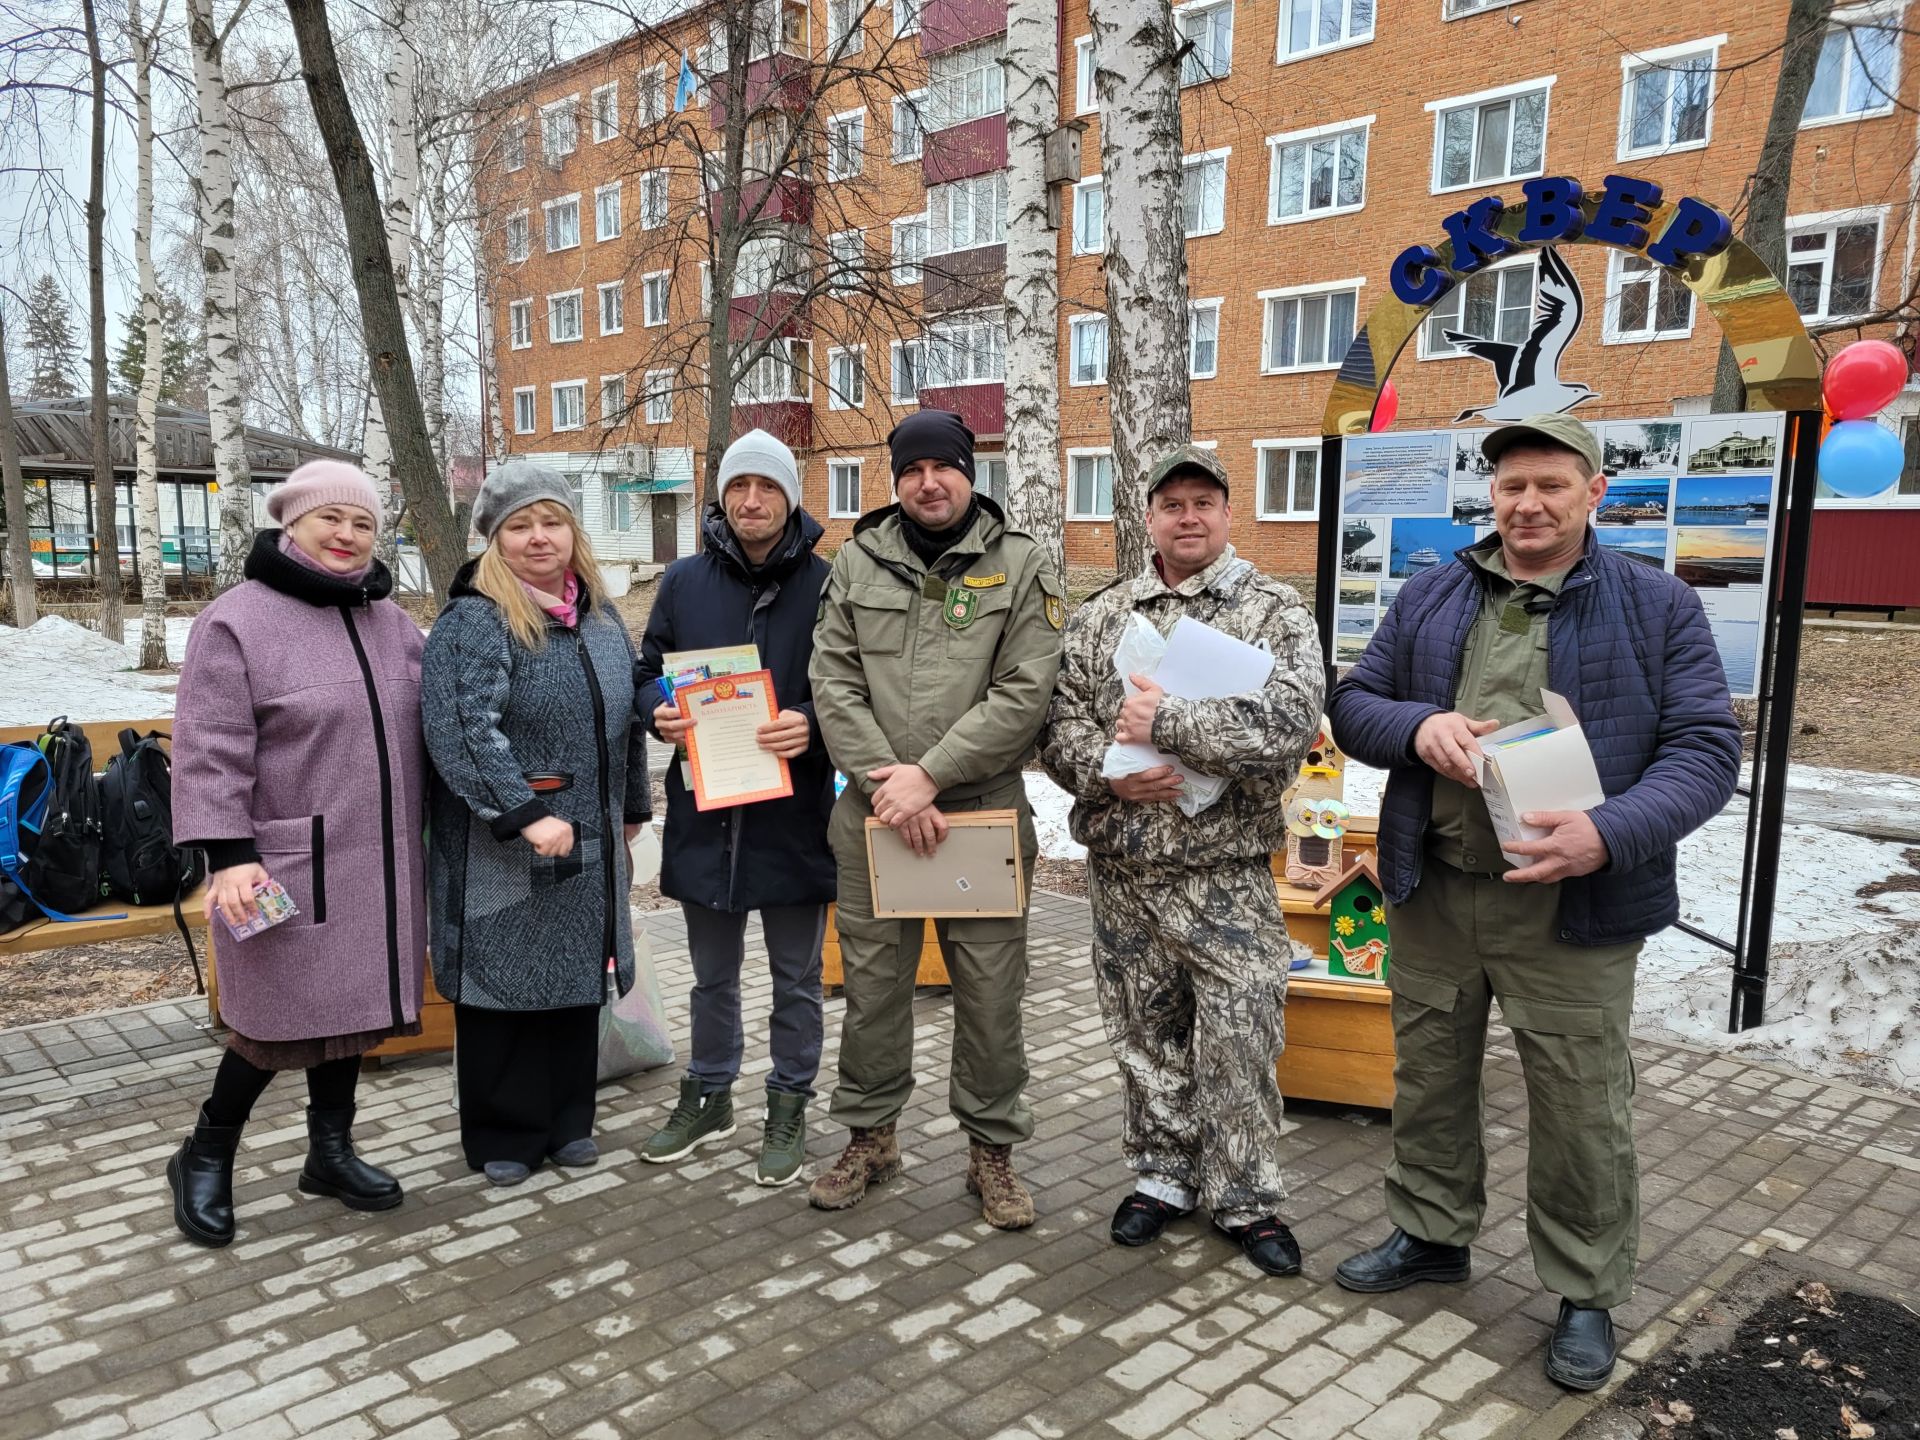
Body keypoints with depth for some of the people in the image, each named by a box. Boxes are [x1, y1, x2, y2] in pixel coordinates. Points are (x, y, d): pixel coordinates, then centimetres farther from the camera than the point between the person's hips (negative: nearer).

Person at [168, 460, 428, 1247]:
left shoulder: (391, 621, 10)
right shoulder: (237, 620, -9)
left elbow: (424, 731, 17)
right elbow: (211, 751, -13)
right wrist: (226, 854, -19)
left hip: (379, 863, 6)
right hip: (293, 864, -6)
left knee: (352, 1005, 14)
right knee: (281, 1017, 2)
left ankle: (331, 1151, 30)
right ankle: (204, 1157, 24)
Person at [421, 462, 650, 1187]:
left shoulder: (600, 618, 10)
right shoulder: (471, 622, -12)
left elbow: (629, 717, 18)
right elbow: (461, 729, -22)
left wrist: (631, 807, 19)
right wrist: (527, 815, -27)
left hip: (587, 842, 7)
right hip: (499, 848, -6)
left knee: (577, 978, 14)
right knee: (503, 986, 5)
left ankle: (568, 1122, 30)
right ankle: (503, 1136, 22)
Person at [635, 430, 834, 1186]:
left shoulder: (826, 584, -4)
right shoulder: (684, 581, 4)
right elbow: (648, 671, 12)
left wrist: (813, 727, -22)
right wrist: (660, 713, -9)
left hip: (794, 813, -3)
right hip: (705, 811, 3)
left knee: (795, 977, 12)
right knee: (713, 973, 19)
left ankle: (789, 1105, 29)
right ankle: (708, 1094, 38)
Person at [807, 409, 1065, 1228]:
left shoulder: (1020, 565, -1)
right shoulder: (859, 561, 6)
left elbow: (1025, 694, -10)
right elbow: (834, 684, 0)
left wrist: (929, 774, -15)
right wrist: (887, 783, -12)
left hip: (985, 809, -2)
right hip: (872, 814, 2)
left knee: (990, 992, 6)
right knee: (872, 983, 12)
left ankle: (992, 1147, 25)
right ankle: (869, 1136, 31)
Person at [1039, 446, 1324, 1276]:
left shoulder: (1276, 612, -2)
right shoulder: (1101, 617, 9)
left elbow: (1293, 718, -18)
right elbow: (1059, 719, 4)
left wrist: (1168, 723, -19)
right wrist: (1110, 773, -15)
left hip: (1227, 871, -3)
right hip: (1121, 868, 3)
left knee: (1239, 1035, 0)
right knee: (1145, 1032, 13)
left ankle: (1245, 1198, 20)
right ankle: (1164, 1174, 31)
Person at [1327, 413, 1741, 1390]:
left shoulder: (1657, 607, -2)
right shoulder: (1430, 597, 7)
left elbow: (1706, 748, -7)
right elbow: (1352, 705, 9)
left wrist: (1611, 832, -24)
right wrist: (1417, 726, -14)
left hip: (1572, 907, -3)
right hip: (1431, 894, 3)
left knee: (1582, 1109, 8)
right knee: (1427, 1079, 17)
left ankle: (1586, 1293, 29)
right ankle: (1430, 1235, 39)